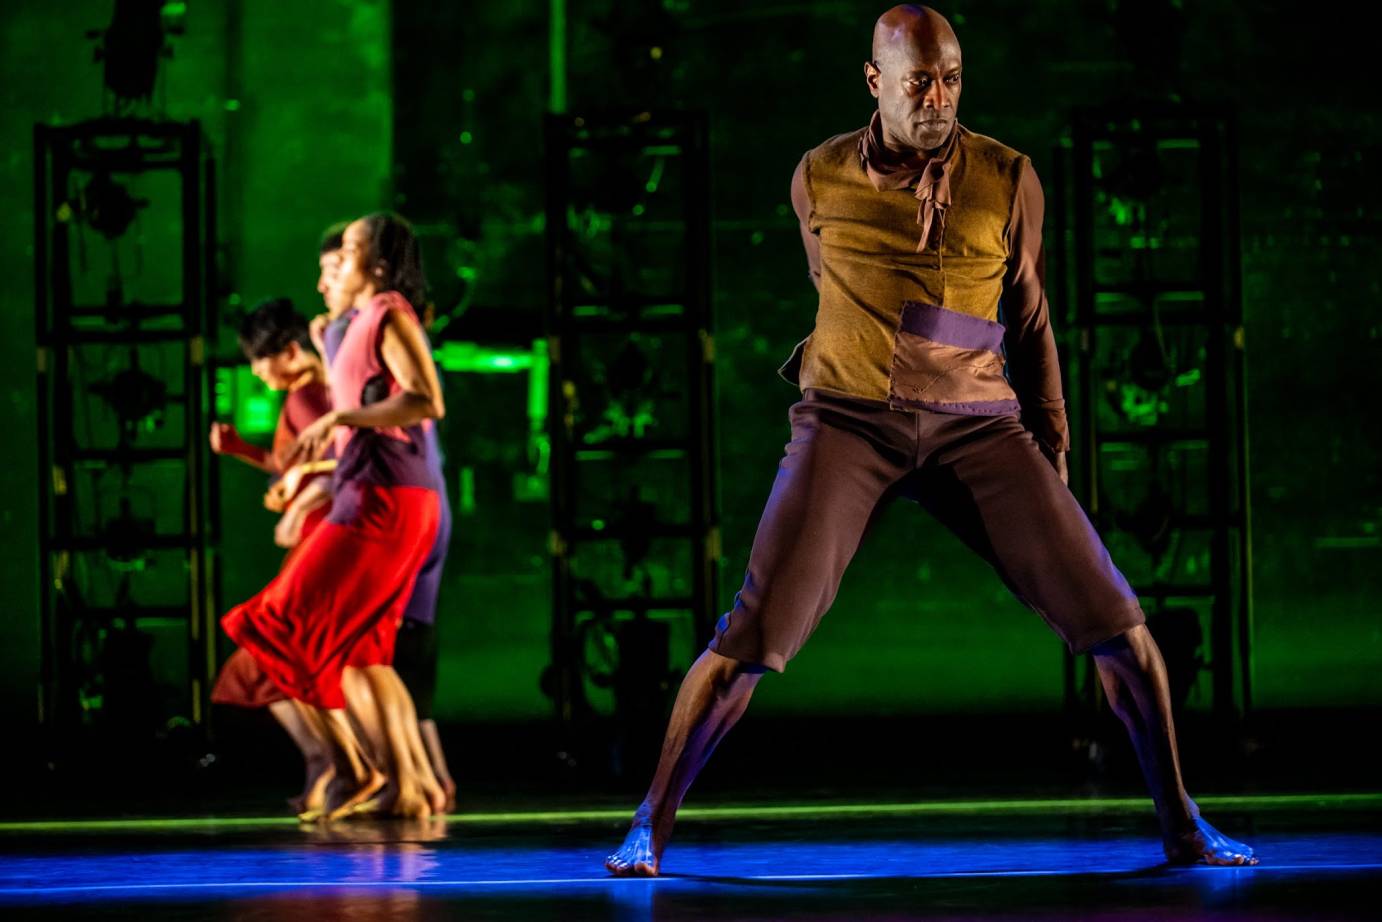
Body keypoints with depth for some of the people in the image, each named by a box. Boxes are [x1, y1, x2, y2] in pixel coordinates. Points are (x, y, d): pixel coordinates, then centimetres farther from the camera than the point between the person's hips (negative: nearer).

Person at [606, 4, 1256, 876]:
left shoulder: (1009, 180, 2)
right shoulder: (820, 179, 1)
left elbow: (1029, 324, 12)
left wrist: (1052, 451, 12)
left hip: (977, 422, 1)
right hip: (850, 418, -1)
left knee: (1113, 615, -7)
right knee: (756, 631, -14)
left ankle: (1180, 823, 8)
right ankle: (650, 827, -1)